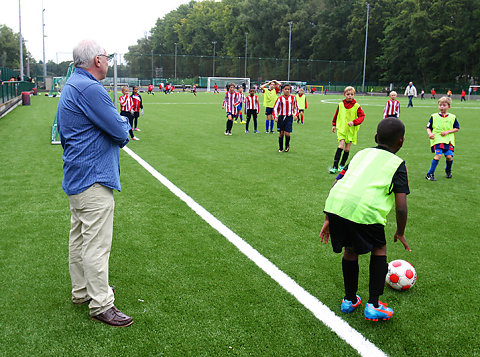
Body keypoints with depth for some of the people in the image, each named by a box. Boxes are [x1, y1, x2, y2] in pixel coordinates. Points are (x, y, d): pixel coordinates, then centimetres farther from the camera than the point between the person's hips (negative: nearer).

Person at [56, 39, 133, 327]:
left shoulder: (71, 86, 15)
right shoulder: (90, 89, -20)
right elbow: (121, 131, -20)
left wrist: (117, 125, 8)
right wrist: (124, 123, 4)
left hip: (77, 177, 11)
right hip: (94, 179, -11)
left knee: (80, 237, 18)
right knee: (96, 244, -5)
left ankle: (82, 292, 32)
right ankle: (101, 305, 3)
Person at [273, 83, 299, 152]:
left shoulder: (293, 98, 2)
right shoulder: (280, 98, -2)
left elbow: (296, 107, 15)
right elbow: (275, 108, 2)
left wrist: (295, 115, 3)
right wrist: (275, 117, -9)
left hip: (289, 117, 0)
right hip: (281, 117, 0)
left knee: (287, 133, -10)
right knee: (281, 133, 4)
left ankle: (287, 145, 18)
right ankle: (280, 148, 19)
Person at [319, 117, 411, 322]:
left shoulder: (361, 154, 27)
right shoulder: (397, 164, 14)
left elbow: (336, 184, 22)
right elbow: (401, 207, 4)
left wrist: (328, 220, 26)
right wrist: (400, 233, 20)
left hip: (334, 205, 4)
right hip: (365, 212, -4)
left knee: (350, 249, 27)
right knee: (379, 249, 22)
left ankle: (350, 300, 41)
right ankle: (373, 306, 22)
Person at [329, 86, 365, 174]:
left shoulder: (356, 106, -5)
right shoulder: (340, 105, 2)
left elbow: (362, 116, -7)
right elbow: (336, 115, 17)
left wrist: (354, 122, -20)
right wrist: (334, 124, 17)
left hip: (351, 130, 0)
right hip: (341, 129, 0)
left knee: (347, 148, 5)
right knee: (341, 146, -13)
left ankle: (342, 165, 22)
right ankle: (335, 166, -15)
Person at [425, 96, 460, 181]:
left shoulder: (452, 117, 6)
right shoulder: (434, 117, 4)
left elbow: (457, 128, 10)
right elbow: (428, 127, 9)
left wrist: (447, 132, -5)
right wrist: (430, 133, -12)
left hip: (448, 140, 2)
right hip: (437, 139, -2)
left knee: (449, 156, -10)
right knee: (438, 155, -20)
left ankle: (448, 171, 23)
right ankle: (430, 174, -12)